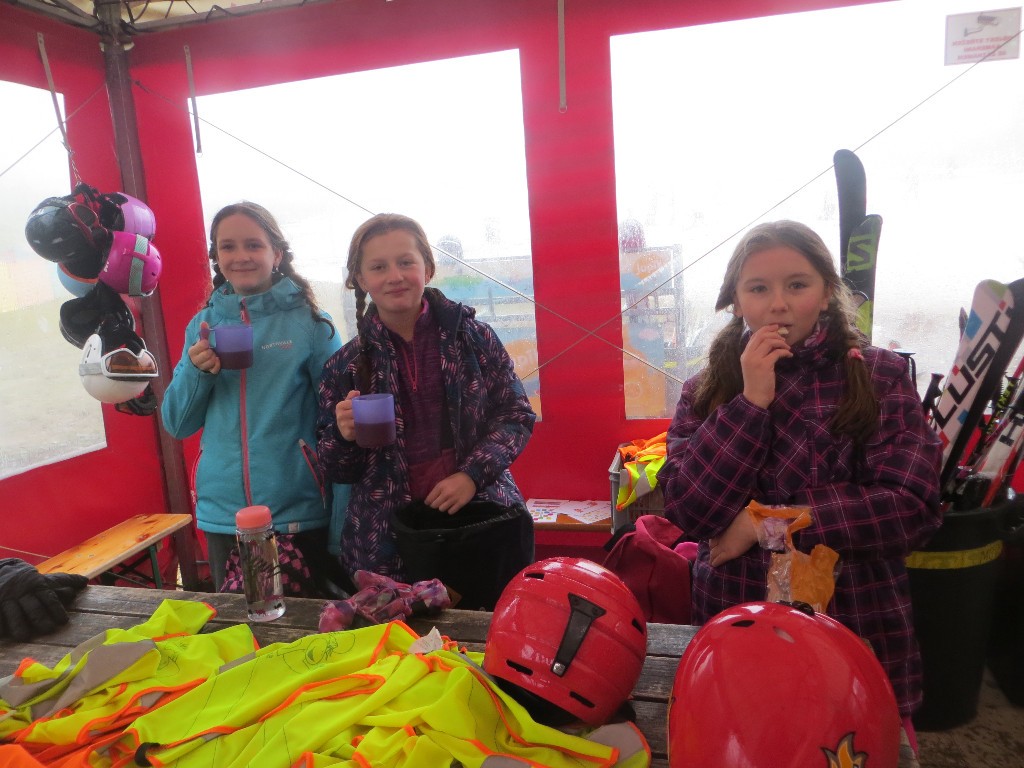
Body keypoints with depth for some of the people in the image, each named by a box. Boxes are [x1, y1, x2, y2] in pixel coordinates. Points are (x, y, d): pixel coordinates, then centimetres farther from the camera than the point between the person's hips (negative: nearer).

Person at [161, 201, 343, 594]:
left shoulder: (309, 321, -5)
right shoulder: (203, 325, 5)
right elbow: (176, 424, 9)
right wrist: (195, 371, -11)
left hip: (300, 514, -3)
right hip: (222, 513, 3)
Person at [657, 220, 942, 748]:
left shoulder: (880, 377, -4)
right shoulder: (707, 390, -1)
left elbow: (912, 506, -14)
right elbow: (687, 509, -12)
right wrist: (752, 401, -18)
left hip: (858, 632, -1)